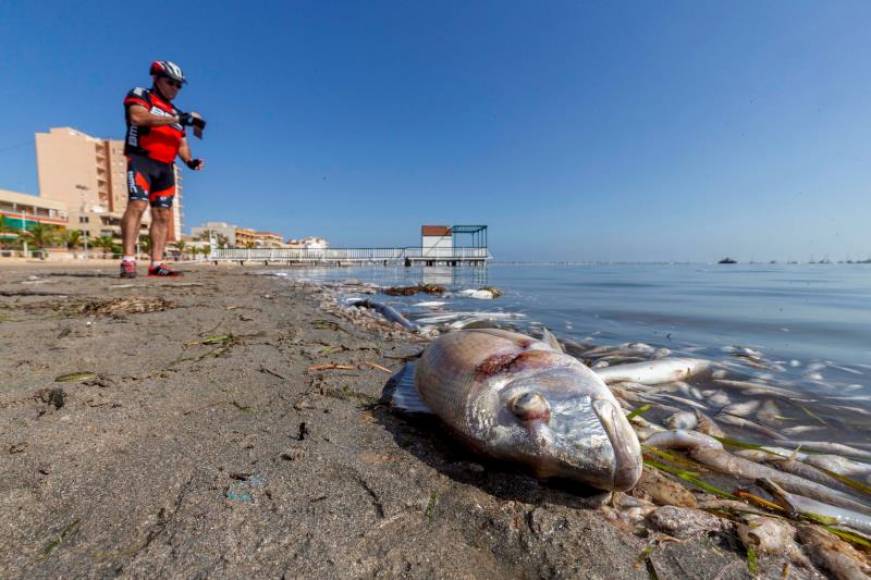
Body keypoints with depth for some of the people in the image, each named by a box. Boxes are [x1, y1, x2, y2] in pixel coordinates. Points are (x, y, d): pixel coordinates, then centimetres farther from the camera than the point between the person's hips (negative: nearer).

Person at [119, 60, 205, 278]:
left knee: (163, 214, -1)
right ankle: (128, 260, -23)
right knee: (137, 204, -21)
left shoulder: (176, 113, 25)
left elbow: (182, 143, 19)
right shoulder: (139, 96, 8)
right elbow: (138, 117, -13)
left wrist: (190, 160, -3)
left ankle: (157, 264, -1)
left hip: (165, 167, 6)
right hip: (141, 160, -6)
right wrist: (177, 119, -17)